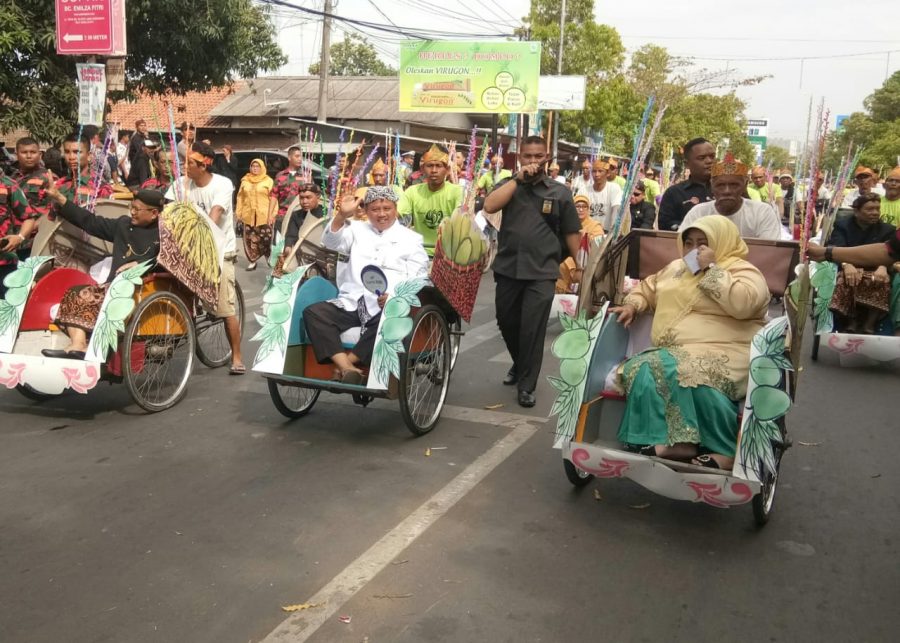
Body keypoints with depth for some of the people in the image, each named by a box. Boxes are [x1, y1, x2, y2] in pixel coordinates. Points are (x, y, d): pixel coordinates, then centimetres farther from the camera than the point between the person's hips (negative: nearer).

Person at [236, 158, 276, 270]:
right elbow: (240, 197, 13)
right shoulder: (245, 180, 11)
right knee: (250, 239, 2)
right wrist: (239, 212, 7)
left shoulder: (268, 180, 1)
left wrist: (271, 214, -9)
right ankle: (252, 261, 10)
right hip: (249, 215, 3)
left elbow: (272, 198, -3)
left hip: (264, 215, -3)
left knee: (265, 238, -3)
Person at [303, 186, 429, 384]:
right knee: (313, 312, -23)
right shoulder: (357, 229, 24)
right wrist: (342, 215, -8)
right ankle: (347, 368, -37)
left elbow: (417, 281, 2)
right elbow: (331, 242, 9)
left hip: (388, 307, -3)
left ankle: (346, 363, -29)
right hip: (351, 303, 3)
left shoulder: (411, 239, 13)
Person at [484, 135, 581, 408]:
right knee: (506, 323, 15)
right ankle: (519, 365, 40)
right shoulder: (509, 185, 7)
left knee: (532, 329, -4)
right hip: (508, 268, 3)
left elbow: (571, 232, 9)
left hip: (542, 272, -3)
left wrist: (577, 266, 9)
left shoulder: (560, 192, 4)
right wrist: (518, 179, -13)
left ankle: (527, 385, 9)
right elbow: (489, 206, -13)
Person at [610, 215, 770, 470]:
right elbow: (648, 288, 36)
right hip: (672, 354, 6)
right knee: (642, 369, -25)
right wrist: (632, 305, 14)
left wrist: (711, 268, -11)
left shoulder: (743, 271, 3)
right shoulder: (676, 268, 25)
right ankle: (672, 441, -33)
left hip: (723, 354, -6)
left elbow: (742, 304, -17)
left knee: (687, 371, -37)